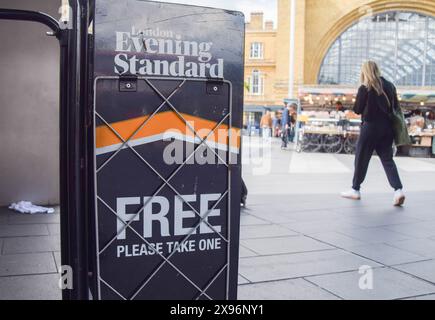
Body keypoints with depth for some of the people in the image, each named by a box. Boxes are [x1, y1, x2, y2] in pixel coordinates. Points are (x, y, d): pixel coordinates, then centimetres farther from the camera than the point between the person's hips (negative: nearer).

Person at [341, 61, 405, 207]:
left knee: (361, 158, 8)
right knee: (388, 159, 8)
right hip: (387, 128, 4)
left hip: (370, 127, -4)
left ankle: (355, 190, 18)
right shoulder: (390, 86, 6)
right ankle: (398, 189, -7)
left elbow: (357, 110, -5)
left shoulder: (364, 88, -9)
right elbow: (396, 106, 10)